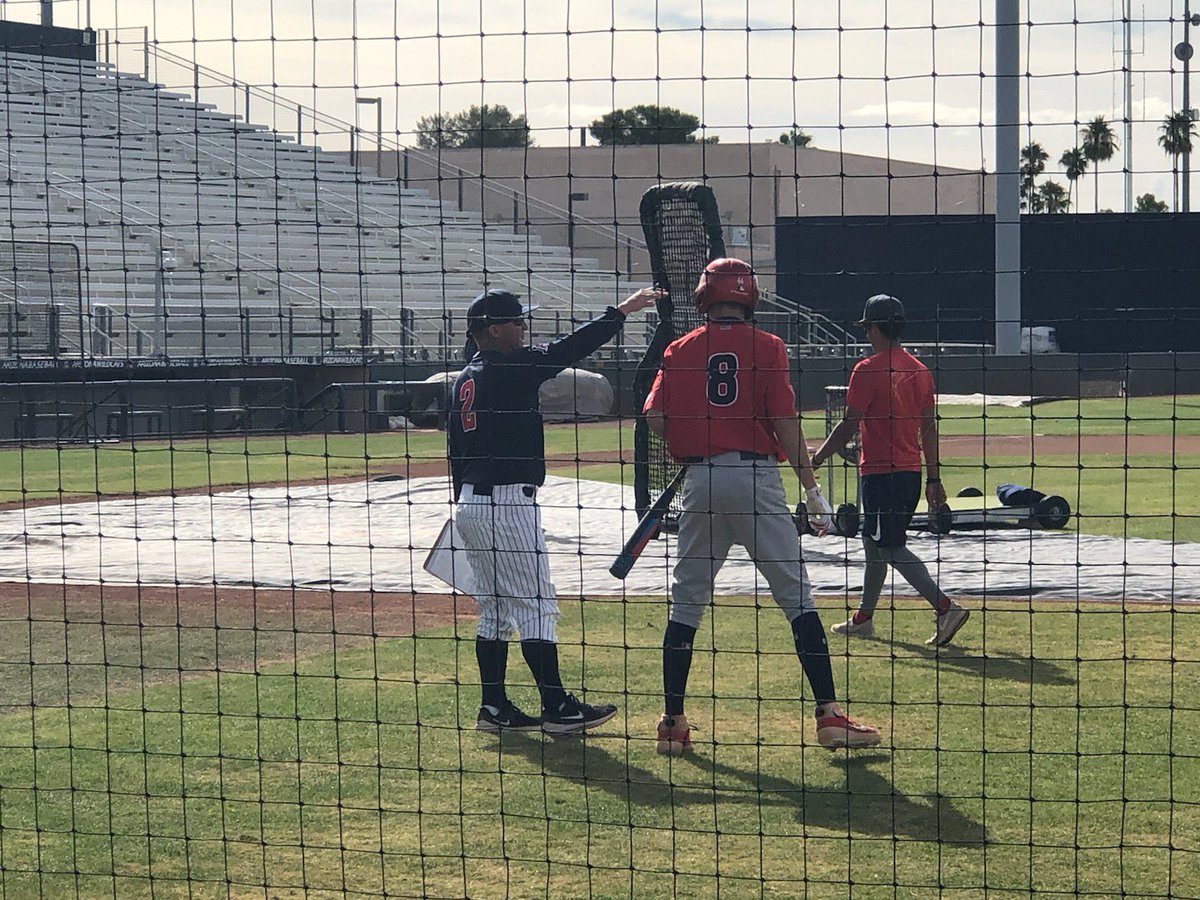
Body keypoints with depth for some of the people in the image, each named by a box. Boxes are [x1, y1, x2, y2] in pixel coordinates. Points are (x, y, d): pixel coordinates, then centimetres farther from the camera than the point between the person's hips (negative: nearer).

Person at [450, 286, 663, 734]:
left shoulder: (465, 381, 14)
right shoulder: (508, 369, -13)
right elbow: (568, 349, -15)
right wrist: (621, 312, -9)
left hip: (470, 506, 9)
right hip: (506, 504, -9)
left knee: (495, 608, 12)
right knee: (536, 603, -5)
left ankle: (494, 708, 13)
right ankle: (557, 708, -5)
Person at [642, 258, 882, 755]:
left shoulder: (681, 350, 8)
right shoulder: (767, 347, 1)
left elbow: (655, 417, 0)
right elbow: (786, 422, -6)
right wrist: (812, 489, -2)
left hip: (700, 482, 2)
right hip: (755, 478, -2)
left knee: (686, 602, 10)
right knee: (797, 595, 1)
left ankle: (672, 722, 10)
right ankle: (829, 715, -5)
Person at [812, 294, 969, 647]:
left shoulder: (869, 369, -13)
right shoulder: (919, 369, 9)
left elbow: (849, 425, -12)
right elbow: (929, 427, 11)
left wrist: (819, 456, 2)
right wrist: (934, 478, 15)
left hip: (880, 473, -8)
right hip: (911, 472, 8)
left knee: (892, 548, -7)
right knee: (873, 542, 20)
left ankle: (946, 608, -21)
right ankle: (863, 619, 28)